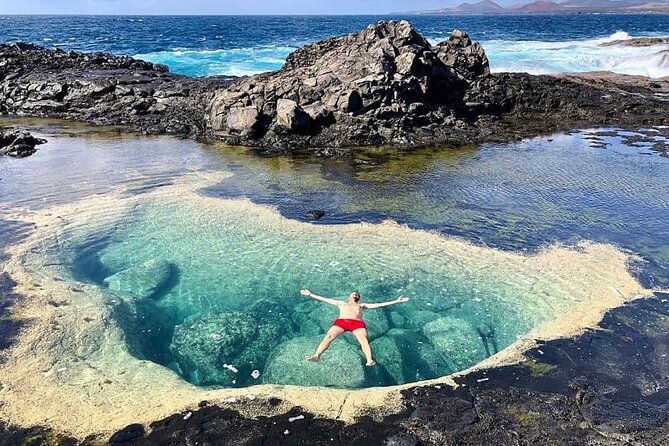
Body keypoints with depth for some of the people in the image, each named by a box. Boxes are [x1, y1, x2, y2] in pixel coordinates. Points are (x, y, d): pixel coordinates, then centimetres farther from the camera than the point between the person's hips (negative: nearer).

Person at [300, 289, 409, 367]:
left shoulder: (362, 305, 37)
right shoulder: (342, 303, 40)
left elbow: (380, 304, 30)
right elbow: (324, 299, 39)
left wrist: (396, 301, 24)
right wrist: (310, 294, 36)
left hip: (358, 323, 0)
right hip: (340, 321, 0)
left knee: (363, 339, -32)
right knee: (329, 336, -29)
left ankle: (370, 361, -52)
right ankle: (316, 355, -48)